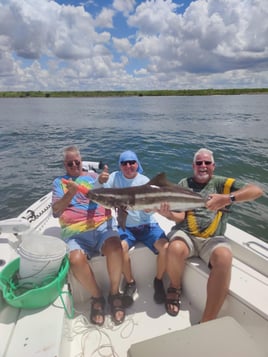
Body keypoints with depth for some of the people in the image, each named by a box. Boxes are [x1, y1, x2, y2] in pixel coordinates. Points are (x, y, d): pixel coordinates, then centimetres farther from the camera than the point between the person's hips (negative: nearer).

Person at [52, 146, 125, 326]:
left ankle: (115, 293, -6)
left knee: (115, 247, -31)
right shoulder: (59, 182, 17)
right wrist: (70, 194, -13)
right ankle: (97, 297, -3)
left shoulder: (93, 176, 19)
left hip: (102, 225, 1)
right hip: (75, 232, 0)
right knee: (76, 260, -31)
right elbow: (56, 211, 4)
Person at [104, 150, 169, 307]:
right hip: (126, 226, 0)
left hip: (147, 224, 0)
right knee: (121, 247, -31)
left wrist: (149, 209, -30)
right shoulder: (115, 177, 0)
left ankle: (159, 281, 8)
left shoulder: (145, 181, -2)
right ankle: (130, 282, -1)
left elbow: (149, 212, -7)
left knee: (166, 247, -23)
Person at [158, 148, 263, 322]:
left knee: (224, 258, -33)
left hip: (212, 239, 0)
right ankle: (175, 287, 1)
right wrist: (169, 214, -23)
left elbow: (257, 190, -9)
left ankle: (207, 322, -21)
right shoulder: (185, 184, 10)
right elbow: (181, 216, 2)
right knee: (175, 249, -33)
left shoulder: (222, 183, 6)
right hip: (185, 233, 1)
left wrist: (227, 199, -26)